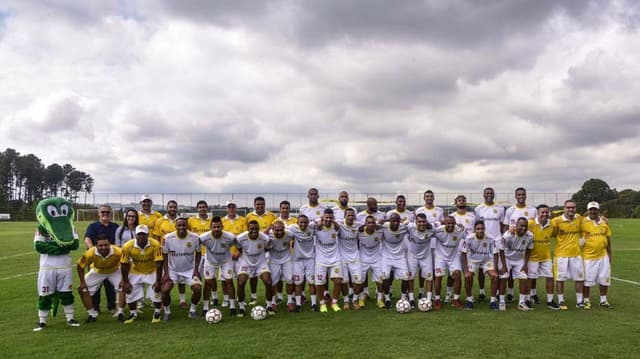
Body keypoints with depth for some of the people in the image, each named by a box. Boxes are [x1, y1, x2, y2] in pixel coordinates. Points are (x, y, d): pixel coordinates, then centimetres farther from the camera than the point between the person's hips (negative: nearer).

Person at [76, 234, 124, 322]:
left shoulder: (118, 252, -37)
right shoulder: (91, 253, -35)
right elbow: (80, 266, -16)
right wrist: (82, 282, -15)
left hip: (114, 271, -1)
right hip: (97, 271, 1)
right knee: (82, 289, -8)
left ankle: (120, 312, 2)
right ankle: (92, 314, 8)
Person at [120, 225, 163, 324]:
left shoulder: (155, 245, -30)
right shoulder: (128, 246, -24)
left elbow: (159, 264, -24)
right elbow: (124, 265, -12)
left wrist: (158, 281, -22)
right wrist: (125, 282, -8)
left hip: (152, 271, -2)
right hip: (136, 272, 2)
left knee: (157, 289, -11)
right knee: (130, 292, 2)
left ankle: (157, 314, 11)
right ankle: (133, 314, 25)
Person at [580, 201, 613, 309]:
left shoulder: (604, 222, 6)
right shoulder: (583, 223, -10)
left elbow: (608, 239, 13)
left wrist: (609, 254, 14)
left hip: (603, 256, 5)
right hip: (588, 257, -4)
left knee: (604, 279, 11)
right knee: (587, 280, 4)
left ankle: (603, 300, 27)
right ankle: (586, 300, 18)